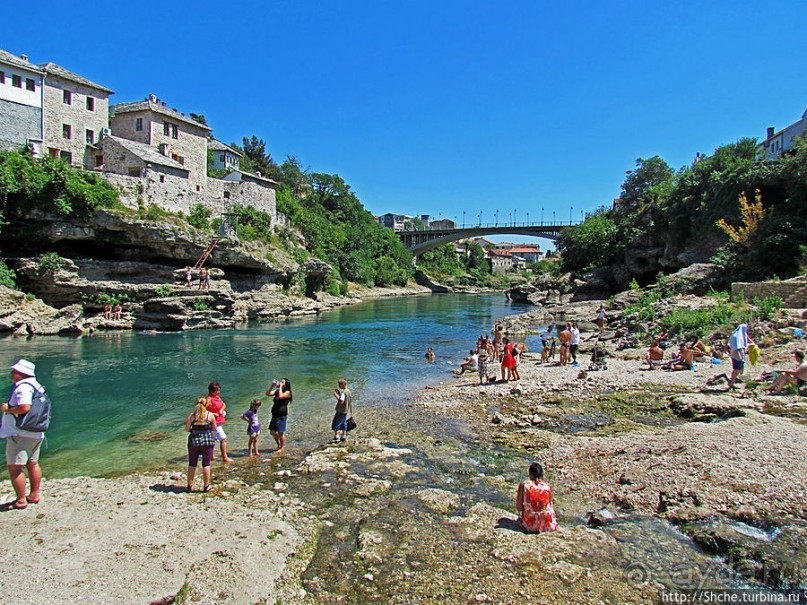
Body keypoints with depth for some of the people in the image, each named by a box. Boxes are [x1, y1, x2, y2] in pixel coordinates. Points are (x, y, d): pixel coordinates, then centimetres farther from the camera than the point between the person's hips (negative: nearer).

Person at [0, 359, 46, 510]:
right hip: (36, 433, 10)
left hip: (20, 434, -10)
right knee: (32, 464, 17)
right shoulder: (35, 386, 14)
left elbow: (24, 407, -32)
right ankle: (34, 495, 25)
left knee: (14, 468, -4)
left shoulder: (23, 387, -18)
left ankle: (21, 501, 0)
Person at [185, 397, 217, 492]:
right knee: (206, 464, 7)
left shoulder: (191, 415, -2)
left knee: (192, 464, 13)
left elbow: (186, 429, -1)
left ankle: (190, 486, 19)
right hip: (207, 441, -1)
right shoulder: (210, 415, -3)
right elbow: (214, 429, 4)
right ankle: (206, 486, 13)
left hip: (193, 441, 1)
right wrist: (214, 438, 24)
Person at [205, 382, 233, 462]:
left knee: (214, 439, 19)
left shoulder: (217, 397, 8)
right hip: (215, 422, -10)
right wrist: (213, 414, -21)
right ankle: (225, 457, -5)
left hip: (219, 422, 10)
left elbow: (224, 405, 13)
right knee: (223, 439, -10)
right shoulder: (209, 399, -18)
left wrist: (222, 410, -7)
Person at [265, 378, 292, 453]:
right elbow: (268, 393, 7)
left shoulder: (287, 392, -8)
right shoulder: (277, 391, 13)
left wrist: (280, 387, -16)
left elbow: (281, 396, -26)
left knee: (280, 433, -1)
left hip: (282, 415, -8)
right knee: (272, 432, 13)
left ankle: (281, 448, 14)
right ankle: (279, 445, 32)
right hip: (275, 415, 8)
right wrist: (272, 385, -2)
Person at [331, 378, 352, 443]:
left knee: (335, 423, 1)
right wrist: (338, 392, 12)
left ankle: (336, 437, 3)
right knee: (343, 423, 17)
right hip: (346, 410, 9)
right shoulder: (348, 391, 6)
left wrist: (336, 395, -25)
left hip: (341, 411, -9)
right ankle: (344, 437, 23)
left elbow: (341, 401, -33)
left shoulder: (343, 392, -23)